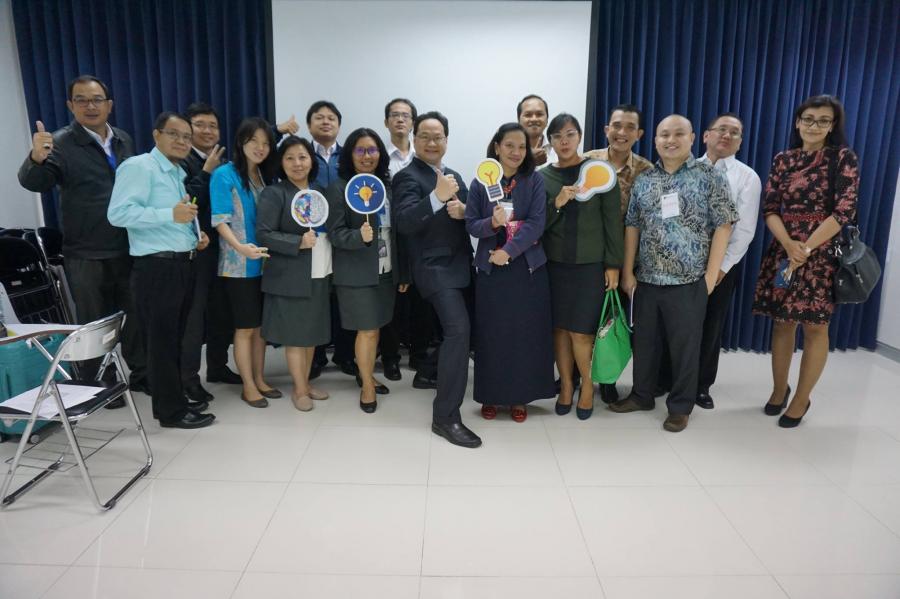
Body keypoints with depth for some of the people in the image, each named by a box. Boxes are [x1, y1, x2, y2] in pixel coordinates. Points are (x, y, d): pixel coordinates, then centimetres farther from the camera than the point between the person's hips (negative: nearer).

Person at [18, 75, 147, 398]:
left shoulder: (124, 140, 9)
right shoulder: (61, 143, -7)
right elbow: (34, 183, -19)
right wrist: (37, 159, -41)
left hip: (128, 249, 5)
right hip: (87, 255, -5)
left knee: (135, 316, 15)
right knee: (94, 323, 6)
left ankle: (141, 375, 30)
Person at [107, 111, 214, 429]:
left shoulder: (178, 174, 20)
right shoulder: (139, 166, -9)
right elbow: (118, 213, -21)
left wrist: (196, 236, 8)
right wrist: (170, 214, -27)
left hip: (182, 265, 9)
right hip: (156, 268, -9)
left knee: (175, 339, 16)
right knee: (161, 341, -1)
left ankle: (174, 400, 27)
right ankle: (171, 411, 8)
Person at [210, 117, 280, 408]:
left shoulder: (265, 176, 10)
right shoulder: (224, 174, -8)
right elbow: (220, 221, -15)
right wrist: (241, 247, -30)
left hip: (264, 262, 6)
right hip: (238, 265, -6)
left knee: (261, 324, 12)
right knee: (245, 327, 2)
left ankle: (260, 379, 24)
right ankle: (248, 386, 14)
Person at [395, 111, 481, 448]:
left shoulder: (454, 175, 16)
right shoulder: (408, 176, -9)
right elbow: (405, 223, -24)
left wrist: (463, 210, -12)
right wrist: (437, 197, -38)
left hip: (460, 265, 8)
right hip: (435, 268, -8)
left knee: (455, 332, 17)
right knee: (458, 329, -20)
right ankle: (446, 416, -15)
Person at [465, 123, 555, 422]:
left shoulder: (534, 181, 1)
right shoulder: (480, 182, 3)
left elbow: (536, 223, -9)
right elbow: (471, 224, -1)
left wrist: (509, 251, -18)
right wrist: (492, 223, -21)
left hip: (527, 267, 0)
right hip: (490, 268, 0)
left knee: (525, 333, 4)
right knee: (492, 334, 4)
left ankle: (519, 397, 18)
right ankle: (491, 395, 18)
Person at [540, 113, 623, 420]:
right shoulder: (542, 176, 3)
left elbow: (612, 220, -2)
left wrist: (613, 264, -5)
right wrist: (556, 204, -16)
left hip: (590, 263, -2)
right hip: (554, 263, 2)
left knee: (581, 332, -2)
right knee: (560, 327, 7)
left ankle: (587, 385, 21)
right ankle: (566, 384, 25)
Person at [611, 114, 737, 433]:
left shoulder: (709, 176, -3)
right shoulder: (643, 180, 7)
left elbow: (723, 225, -5)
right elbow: (633, 226, 8)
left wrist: (711, 274, -9)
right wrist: (627, 272, 4)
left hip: (689, 280, -3)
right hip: (646, 278, 4)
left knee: (685, 345, 7)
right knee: (643, 340, 14)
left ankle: (680, 406, 23)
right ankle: (641, 394, 32)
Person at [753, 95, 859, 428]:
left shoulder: (843, 157, -3)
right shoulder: (783, 160, 7)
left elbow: (844, 210, -12)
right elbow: (769, 208, 1)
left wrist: (806, 248, -17)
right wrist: (789, 244, -16)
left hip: (822, 252, -3)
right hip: (783, 249, 4)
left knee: (815, 326, 2)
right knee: (782, 322, 9)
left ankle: (801, 400, 14)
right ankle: (779, 389, 24)